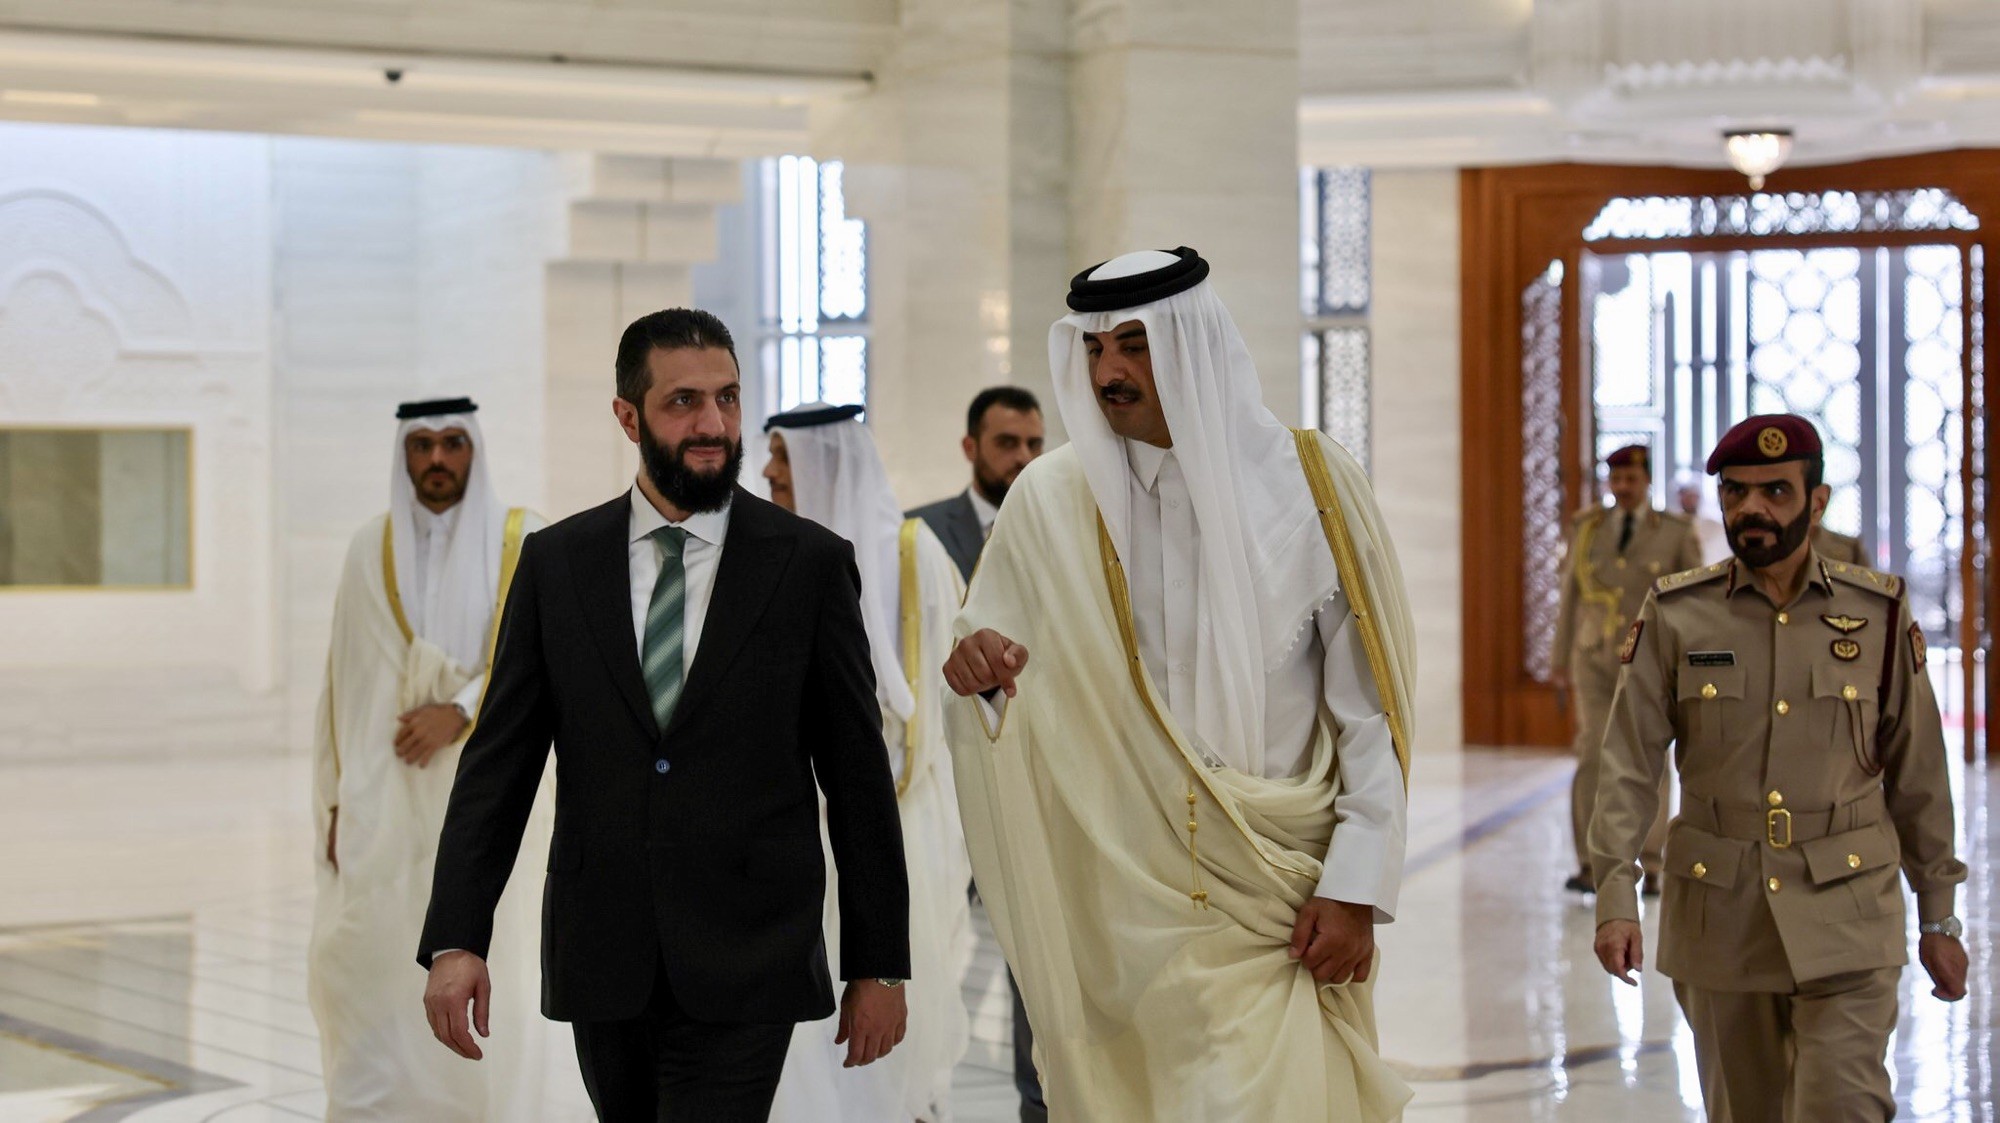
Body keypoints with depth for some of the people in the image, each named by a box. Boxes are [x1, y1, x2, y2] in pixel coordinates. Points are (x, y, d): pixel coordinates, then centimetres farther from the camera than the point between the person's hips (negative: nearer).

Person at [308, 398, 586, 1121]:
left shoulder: (524, 542, -1)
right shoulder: (370, 550, 7)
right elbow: (344, 683, 9)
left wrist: (460, 715, -21)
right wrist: (336, 801, 4)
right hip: (388, 800, 2)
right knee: (375, 968, -4)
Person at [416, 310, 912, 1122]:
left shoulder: (810, 563, -1)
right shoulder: (555, 561, 5)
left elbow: (858, 775, 1)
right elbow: (499, 759, 4)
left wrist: (879, 964, 1)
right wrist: (454, 938, -6)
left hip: (744, 970, -3)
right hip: (601, 961, 3)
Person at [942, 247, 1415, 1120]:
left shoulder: (1307, 482, -3)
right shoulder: (1053, 499, 1)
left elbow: (1370, 703, -2)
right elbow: (1002, 693, 7)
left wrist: (1355, 886, -7)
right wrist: (981, 670, -17)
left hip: (1278, 906, -1)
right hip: (1118, 902, 2)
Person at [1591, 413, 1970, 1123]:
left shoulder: (1879, 614, 2)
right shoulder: (1676, 616, 1)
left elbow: (1918, 776, 7)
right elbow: (1629, 765, -3)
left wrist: (1938, 917, 9)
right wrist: (1615, 896, -13)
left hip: (1846, 913, -1)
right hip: (1719, 915, 1)